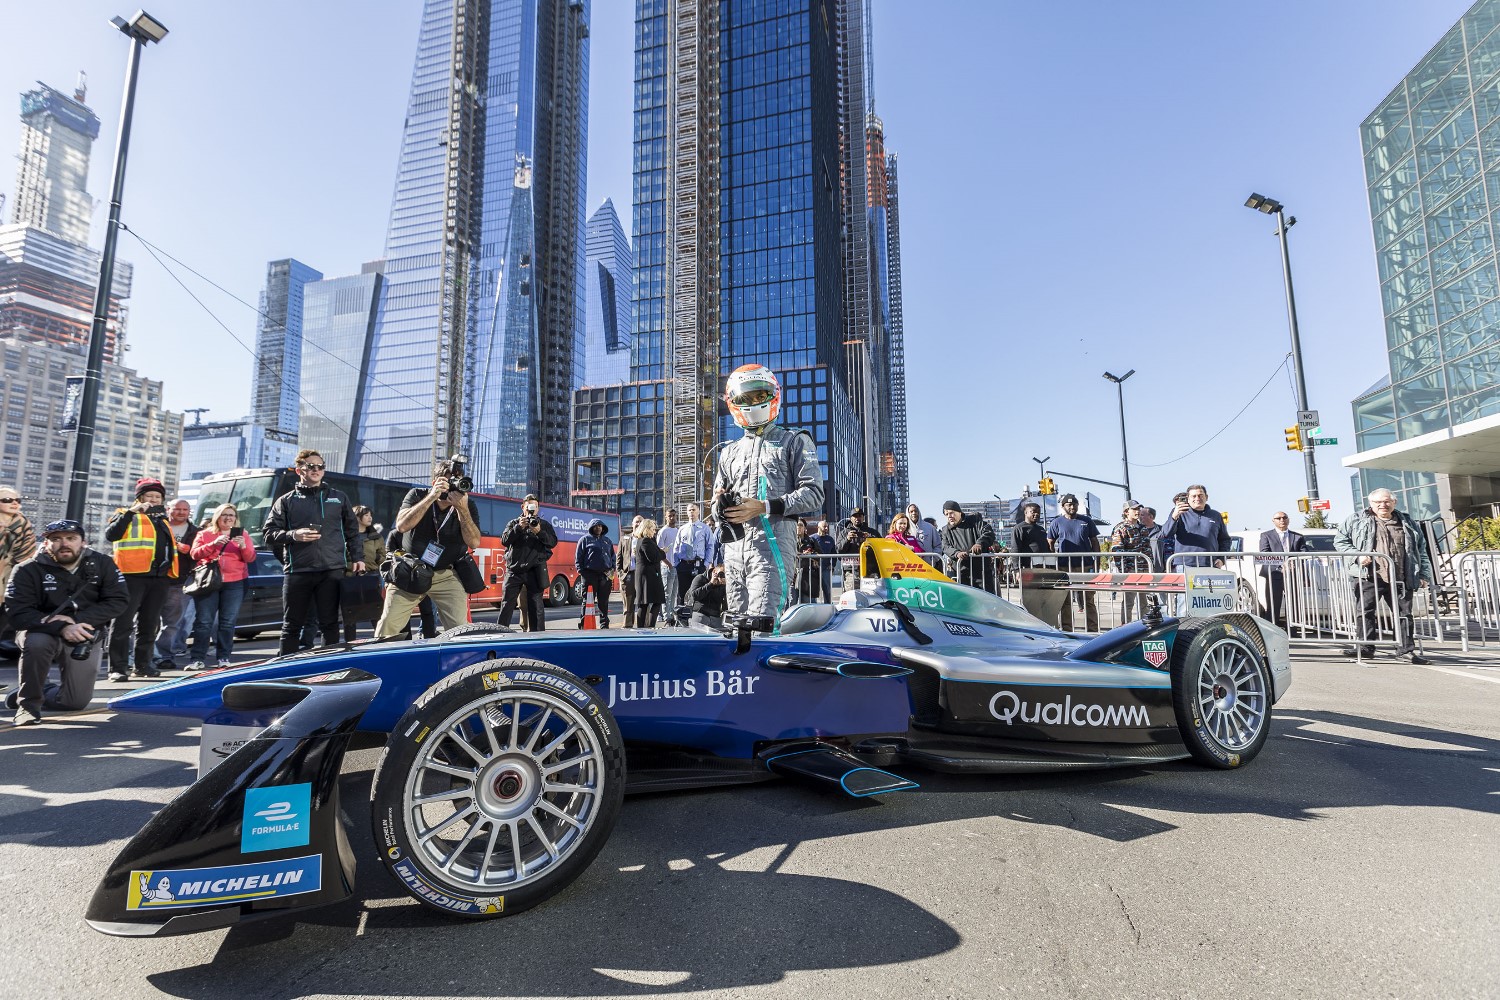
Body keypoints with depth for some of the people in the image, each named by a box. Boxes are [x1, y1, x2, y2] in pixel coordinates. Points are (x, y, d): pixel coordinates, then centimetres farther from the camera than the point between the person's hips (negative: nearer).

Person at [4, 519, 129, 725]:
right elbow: (19, 613, -19)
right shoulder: (27, 570, -12)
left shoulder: (102, 564, -7)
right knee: (37, 644, -38)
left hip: (87, 639, 2)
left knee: (77, 701, 0)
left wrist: (75, 619, -25)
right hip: (43, 632, -2)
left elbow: (119, 602, -11)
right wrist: (62, 628, -36)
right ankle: (28, 702, -14)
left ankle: (32, 693, 33)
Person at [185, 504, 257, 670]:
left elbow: (251, 558, 7)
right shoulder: (204, 534, 13)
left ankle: (223, 657, 5)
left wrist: (243, 546, -13)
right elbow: (195, 554, 0)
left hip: (234, 583, 0)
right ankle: (198, 658, -1)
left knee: (228, 622, -1)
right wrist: (213, 544, -15)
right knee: (203, 622, -3)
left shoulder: (242, 534, 13)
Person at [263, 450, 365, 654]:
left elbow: (352, 531, 18)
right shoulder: (286, 501, 10)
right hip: (298, 572, -1)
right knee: (291, 626, 5)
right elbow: (269, 534, 8)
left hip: (332, 571, 1)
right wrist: (293, 535, -10)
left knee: (329, 623, 4)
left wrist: (358, 557, 8)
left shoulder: (339, 498, 15)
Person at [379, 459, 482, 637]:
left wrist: (462, 509, -25)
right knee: (388, 627, -5)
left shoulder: (468, 505, -3)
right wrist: (431, 497, -25)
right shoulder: (417, 495, -2)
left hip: (446, 575, 0)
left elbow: (474, 542, -14)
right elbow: (402, 525, -19)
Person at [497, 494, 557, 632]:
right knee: (507, 603, 1)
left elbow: (553, 542, -1)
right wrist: (519, 527, -13)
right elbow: (504, 540, 0)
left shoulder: (544, 524, 12)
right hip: (514, 569, 1)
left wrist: (539, 532, -16)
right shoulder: (514, 523, 13)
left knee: (535, 604, 0)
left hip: (535, 570, -1)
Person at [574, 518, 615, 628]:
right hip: (590, 574, -4)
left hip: (605, 575, 4)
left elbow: (613, 556, 21)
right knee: (588, 600, -3)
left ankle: (604, 624, 16)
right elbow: (578, 557, 2)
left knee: (604, 602, 9)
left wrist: (612, 569, 7)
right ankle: (583, 623, 1)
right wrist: (581, 571, -8)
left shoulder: (607, 541, 18)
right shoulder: (585, 539, 5)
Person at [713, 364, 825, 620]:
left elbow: (813, 494, -2)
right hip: (734, 544, 6)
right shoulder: (730, 452, 23)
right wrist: (719, 504, 1)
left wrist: (764, 507, -13)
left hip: (772, 540, -6)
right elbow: (718, 498, 27)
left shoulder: (794, 442, 8)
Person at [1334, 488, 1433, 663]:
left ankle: (1407, 648, 15)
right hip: (1370, 577, -3)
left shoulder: (1407, 524, 16)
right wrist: (1357, 555, -9)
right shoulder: (1357, 520, 6)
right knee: (1366, 611, -3)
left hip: (1400, 579, 3)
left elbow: (1421, 551, 19)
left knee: (1404, 613, 6)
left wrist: (1424, 575, 12)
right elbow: (1340, 540, 6)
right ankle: (1365, 645, 3)